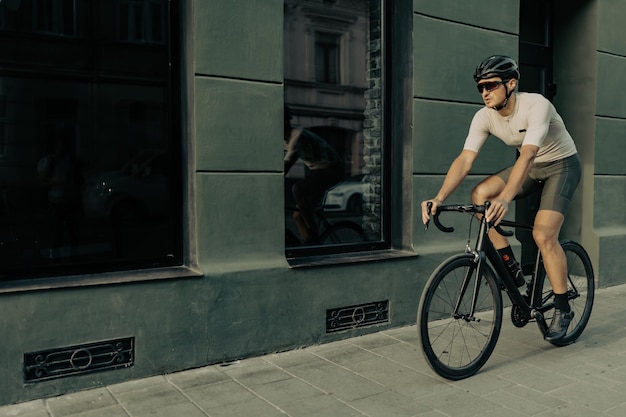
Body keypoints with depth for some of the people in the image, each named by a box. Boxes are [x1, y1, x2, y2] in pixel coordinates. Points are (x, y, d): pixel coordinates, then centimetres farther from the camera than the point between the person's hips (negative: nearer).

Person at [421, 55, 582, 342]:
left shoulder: (536, 106, -30)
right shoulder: (484, 117, -15)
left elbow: (527, 155, -44)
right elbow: (464, 160, -24)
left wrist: (505, 199, -58)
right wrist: (439, 198, -40)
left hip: (562, 164, -5)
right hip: (531, 167, 6)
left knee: (543, 235, -20)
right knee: (480, 194, -19)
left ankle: (563, 310, -1)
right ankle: (510, 266, -6)